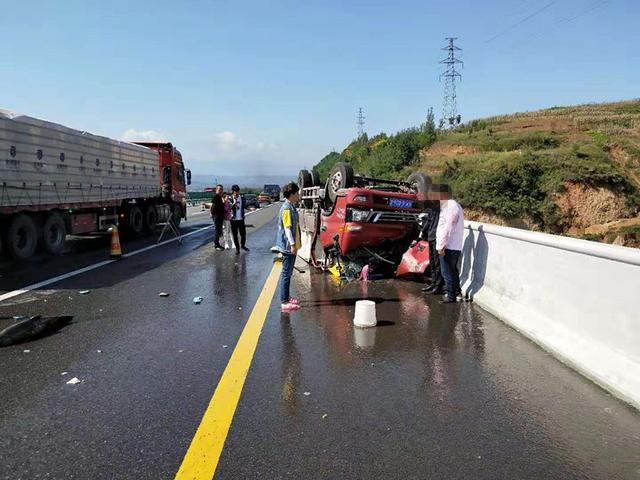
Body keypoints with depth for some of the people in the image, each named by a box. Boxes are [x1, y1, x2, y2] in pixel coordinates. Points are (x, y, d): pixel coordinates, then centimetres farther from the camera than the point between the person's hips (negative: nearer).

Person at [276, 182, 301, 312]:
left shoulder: (291, 207, 13)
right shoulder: (286, 208, -18)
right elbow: (287, 228, -22)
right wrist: (292, 244, -24)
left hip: (291, 246, 10)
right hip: (288, 246, -10)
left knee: (288, 272, 17)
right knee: (286, 273, -6)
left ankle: (287, 297, 28)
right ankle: (284, 302, -1)